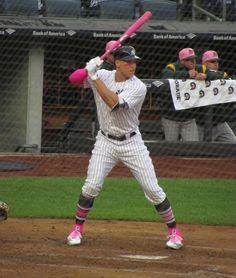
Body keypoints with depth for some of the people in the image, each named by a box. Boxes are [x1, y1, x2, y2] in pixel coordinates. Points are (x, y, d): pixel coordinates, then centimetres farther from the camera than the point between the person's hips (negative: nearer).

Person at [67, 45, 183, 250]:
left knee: (152, 189, -3)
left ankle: (174, 231, 10)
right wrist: (90, 69, -26)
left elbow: (115, 103, -29)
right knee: (92, 186, -8)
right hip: (105, 142, 2)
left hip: (132, 143, -2)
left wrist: (95, 78, -29)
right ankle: (78, 228, 11)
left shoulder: (138, 87, -16)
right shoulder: (103, 76, -3)